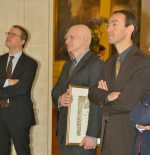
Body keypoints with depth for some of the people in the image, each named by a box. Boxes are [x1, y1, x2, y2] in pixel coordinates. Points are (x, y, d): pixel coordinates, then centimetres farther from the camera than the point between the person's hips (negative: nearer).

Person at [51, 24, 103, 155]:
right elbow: (56, 90, 15)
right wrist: (59, 99, -9)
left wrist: (92, 135, -20)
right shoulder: (68, 64, 15)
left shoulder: (96, 64, -12)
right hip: (64, 130, 7)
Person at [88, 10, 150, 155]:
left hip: (128, 135, -7)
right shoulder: (109, 62, 10)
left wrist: (103, 100, -3)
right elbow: (92, 94, 3)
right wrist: (108, 96, -18)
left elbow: (126, 103, -22)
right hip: (106, 132, 7)